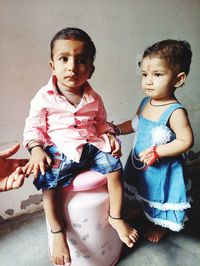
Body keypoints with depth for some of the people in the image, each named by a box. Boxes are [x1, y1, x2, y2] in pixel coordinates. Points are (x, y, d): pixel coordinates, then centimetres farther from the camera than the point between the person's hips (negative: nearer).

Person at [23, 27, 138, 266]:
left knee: (114, 165, -14)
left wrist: (109, 136, -3)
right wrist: (36, 150, -18)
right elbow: (33, 127, -2)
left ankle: (115, 217, 8)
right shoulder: (44, 98, -8)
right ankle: (58, 232, 5)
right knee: (48, 183, -20)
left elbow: (101, 122, 15)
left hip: (91, 145, 3)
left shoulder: (93, 99, 1)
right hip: (59, 150, -2)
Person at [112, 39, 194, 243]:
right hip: (140, 163, 6)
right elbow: (135, 124, 8)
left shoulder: (175, 112, -29)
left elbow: (186, 141, -26)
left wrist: (157, 152, -28)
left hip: (162, 169, -6)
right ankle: (144, 211, 61)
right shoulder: (145, 102, -6)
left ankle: (160, 226, 50)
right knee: (145, 192, 30)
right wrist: (116, 129, -5)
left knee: (160, 196, 20)